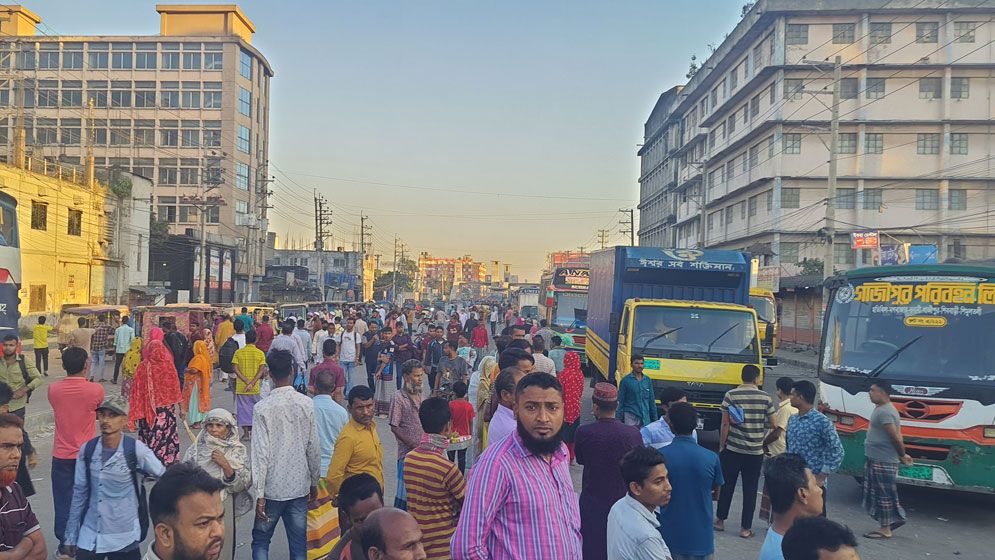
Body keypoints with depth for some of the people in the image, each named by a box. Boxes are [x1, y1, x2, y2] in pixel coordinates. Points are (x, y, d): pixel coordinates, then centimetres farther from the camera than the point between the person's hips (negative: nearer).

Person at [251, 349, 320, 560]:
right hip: (300, 487, 2)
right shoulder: (306, 404, -5)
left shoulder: (262, 408, -13)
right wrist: (314, 482, 12)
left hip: (273, 489, -2)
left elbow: (261, 452, -13)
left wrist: (259, 493, -7)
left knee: (260, 541, 15)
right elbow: (313, 448, -1)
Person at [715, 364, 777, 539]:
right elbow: (772, 425, 3)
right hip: (755, 452, 0)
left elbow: (725, 424, -8)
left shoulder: (731, 395, -7)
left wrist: (721, 446, 2)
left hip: (732, 449, 0)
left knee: (727, 485, 13)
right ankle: (745, 528, 12)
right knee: (750, 489, 8)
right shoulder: (765, 397, -3)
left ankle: (720, 520, 23)